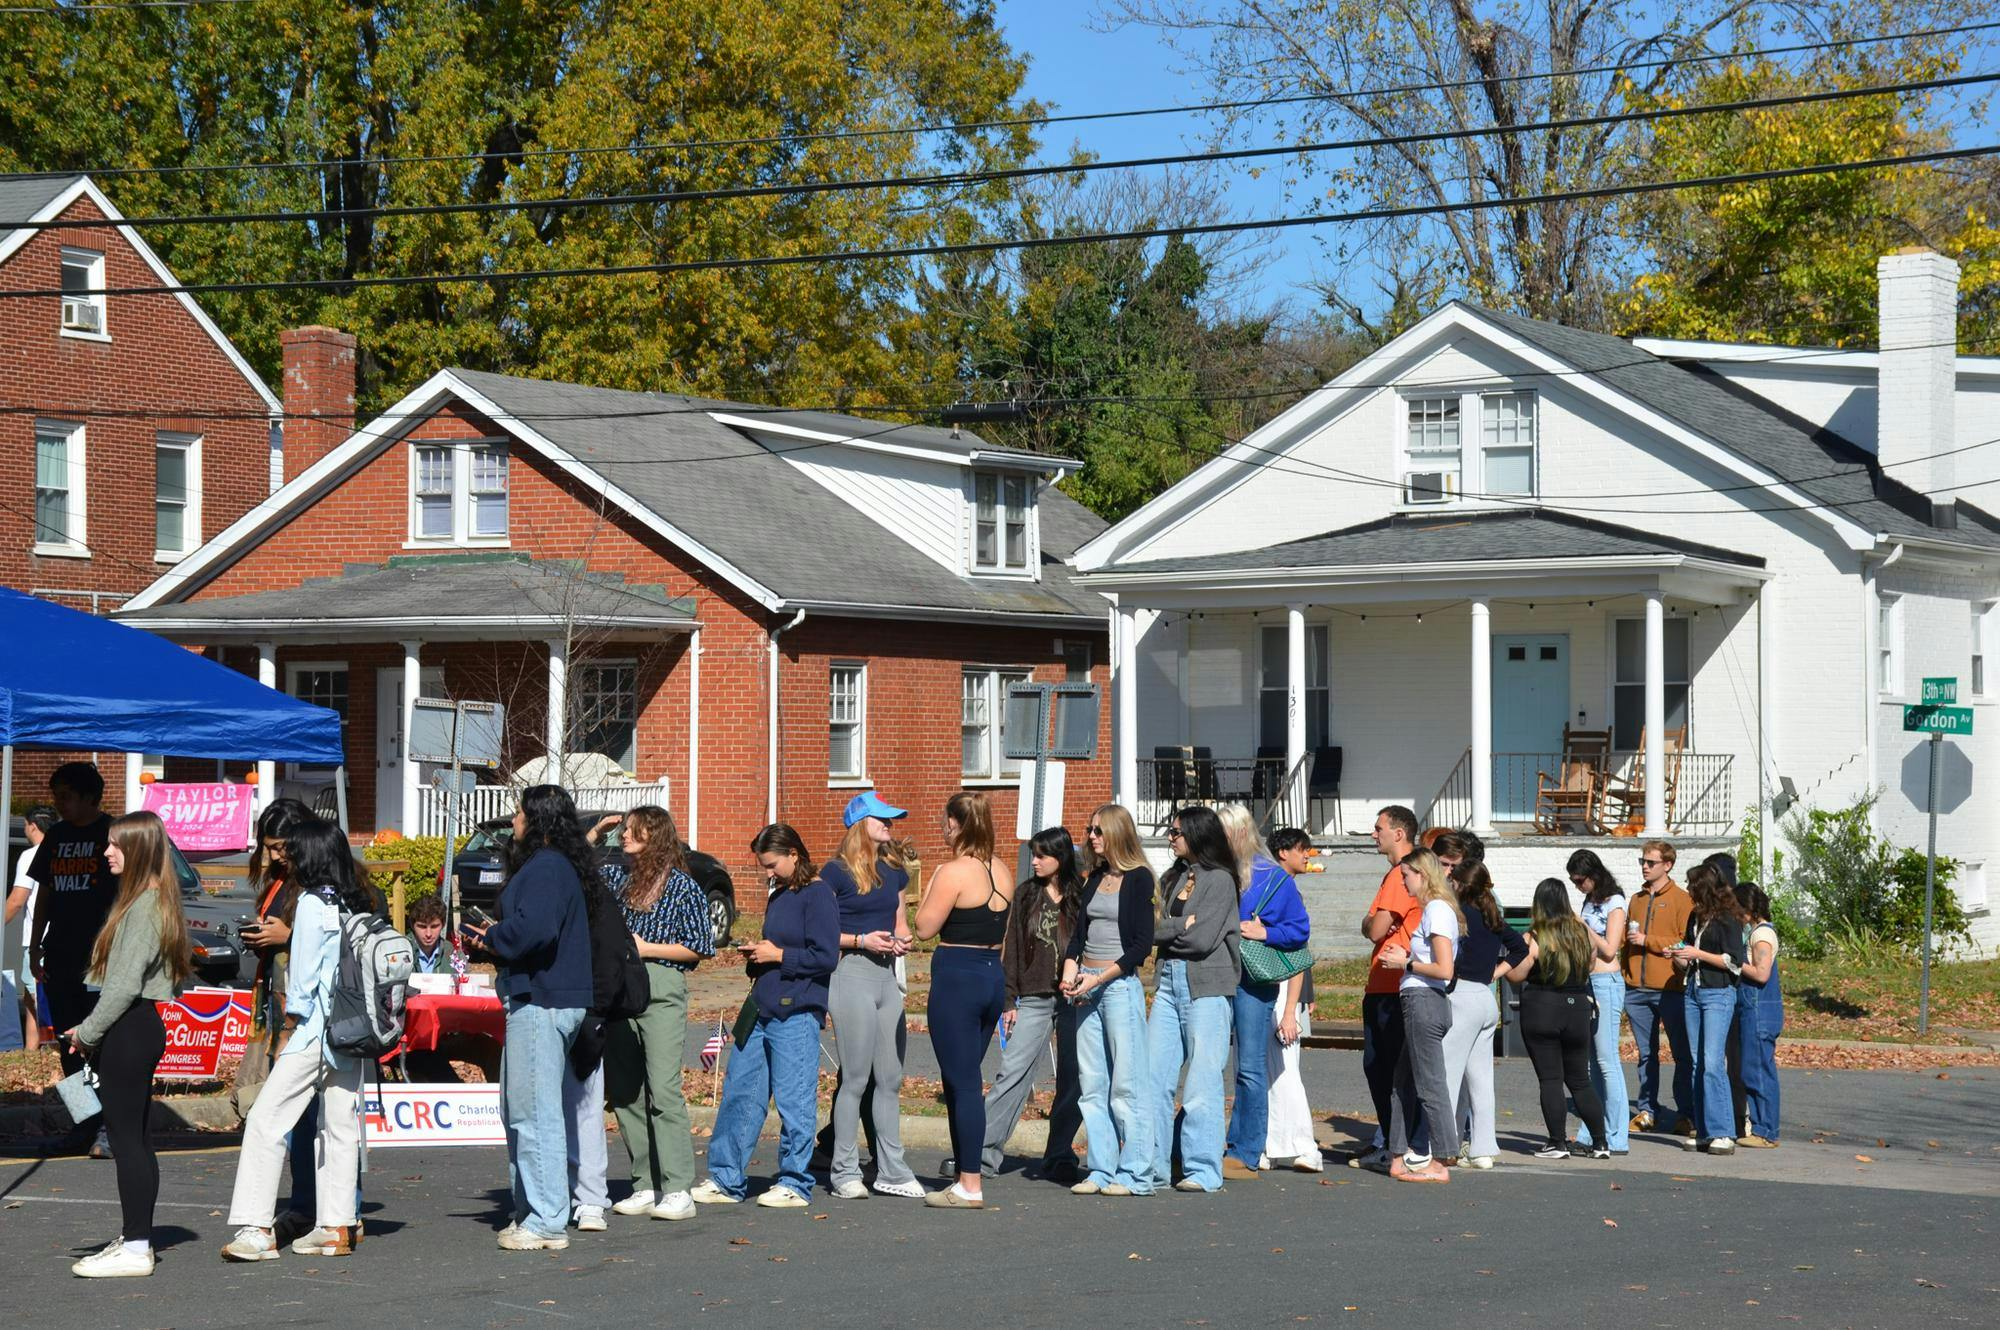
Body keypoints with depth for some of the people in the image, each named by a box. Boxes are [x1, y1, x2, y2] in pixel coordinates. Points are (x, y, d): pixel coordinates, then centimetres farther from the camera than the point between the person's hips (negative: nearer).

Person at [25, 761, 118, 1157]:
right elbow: (44, 893, 20)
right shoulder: (57, 836, 15)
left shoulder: (113, 834, -3)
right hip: (60, 957, 7)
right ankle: (84, 1122, 16)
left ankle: (108, 1126, -11)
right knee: (69, 1044, 8)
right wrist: (35, 947, 13)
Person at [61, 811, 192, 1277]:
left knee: (126, 1138, -8)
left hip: (129, 1030, -10)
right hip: (140, 1027, 10)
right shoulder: (148, 901, 15)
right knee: (136, 1139, 13)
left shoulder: (144, 906, -16)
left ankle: (135, 1248, -6)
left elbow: (125, 983, -20)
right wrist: (91, 1031, 13)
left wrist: (87, 1032, -12)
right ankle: (135, 1237, 20)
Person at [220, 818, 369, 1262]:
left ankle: (256, 1229, -12)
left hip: (314, 1028, -8)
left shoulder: (312, 904, -10)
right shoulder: (356, 905, 10)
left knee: (266, 1121, -6)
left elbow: (303, 979, -11)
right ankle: (337, 1226, 11)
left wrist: (286, 1036, -5)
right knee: (340, 1126, 10)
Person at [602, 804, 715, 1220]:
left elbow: (699, 948, -1)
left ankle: (678, 1190, -13)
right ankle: (646, 1186, 12)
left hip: (661, 989, -6)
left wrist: (646, 948, -9)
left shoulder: (682, 886, 0)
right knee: (622, 1092, 5)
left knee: (663, 1089, -12)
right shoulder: (614, 876, 13)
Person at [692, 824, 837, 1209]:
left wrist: (777, 955, -12)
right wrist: (756, 954, 8)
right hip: (761, 1009, 9)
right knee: (739, 1093, 9)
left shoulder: (817, 895, -9)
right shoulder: (778, 896, 18)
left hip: (796, 1012, -9)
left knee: (794, 1099, -2)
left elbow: (825, 957, -15)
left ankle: (795, 1184, 7)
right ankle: (726, 1180, 15)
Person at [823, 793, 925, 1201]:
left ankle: (892, 1170, 13)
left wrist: (902, 940, 3)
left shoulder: (893, 870, 15)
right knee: (856, 1078, -4)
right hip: (852, 972, -7)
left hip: (887, 975, 7)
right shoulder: (837, 872, -5)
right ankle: (844, 1171, 4)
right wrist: (861, 940, -16)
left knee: (891, 1078, 7)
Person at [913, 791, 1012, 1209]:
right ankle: (965, 1175, 19)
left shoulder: (954, 872, -14)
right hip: (993, 978, 8)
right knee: (966, 1081, 16)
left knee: (962, 1082, -4)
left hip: (956, 978, -8)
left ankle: (969, 1187, -4)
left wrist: (932, 881, -1)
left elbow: (925, 926, -11)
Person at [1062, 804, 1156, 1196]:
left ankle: (1135, 1174, -2)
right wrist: (1070, 971, 0)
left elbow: (1143, 943, -9)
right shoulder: (1094, 879, 15)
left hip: (1120, 984, -7)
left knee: (1127, 1082, -5)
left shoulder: (1138, 879, -4)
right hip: (1086, 988, 7)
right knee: (1091, 1083, 6)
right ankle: (1100, 1170, 10)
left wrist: (1099, 979, -13)